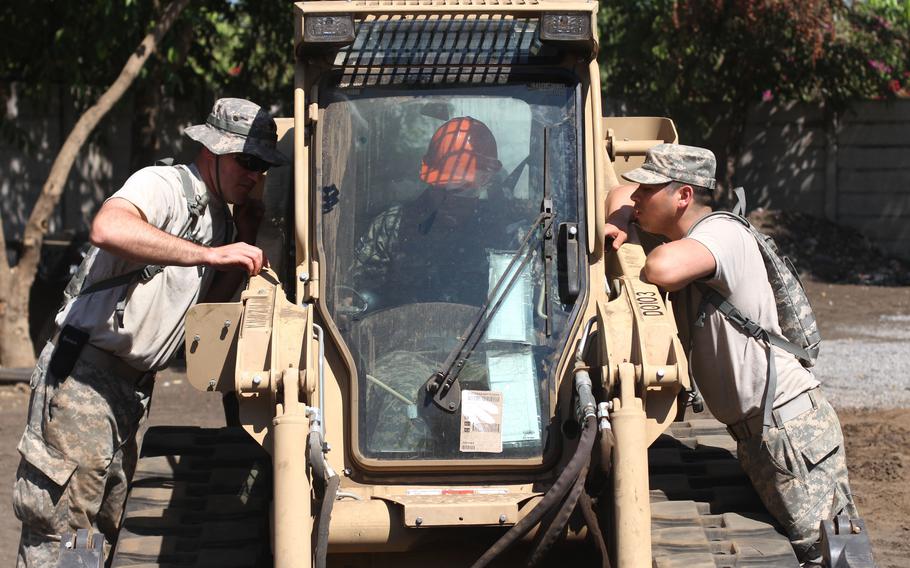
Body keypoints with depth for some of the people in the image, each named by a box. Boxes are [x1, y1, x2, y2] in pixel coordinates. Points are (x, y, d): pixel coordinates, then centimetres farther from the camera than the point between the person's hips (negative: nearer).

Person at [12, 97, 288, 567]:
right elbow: (107, 229, -34)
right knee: (60, 523, -11)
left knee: (105, 526, 12)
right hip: (84, 371, -10)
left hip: (134, 384, 10)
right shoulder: (162, 185, -13)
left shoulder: (221, 221, 16)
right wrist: (211, 253, -36)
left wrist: (247, 240, 6)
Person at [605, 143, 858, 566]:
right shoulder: (684, 235, 13)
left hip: (791, 426, -10)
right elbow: (622, 196, 29)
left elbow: (663, 269, -37)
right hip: (756, 429, 10)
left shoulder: (723, 233, -16)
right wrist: (618, 224, 5)